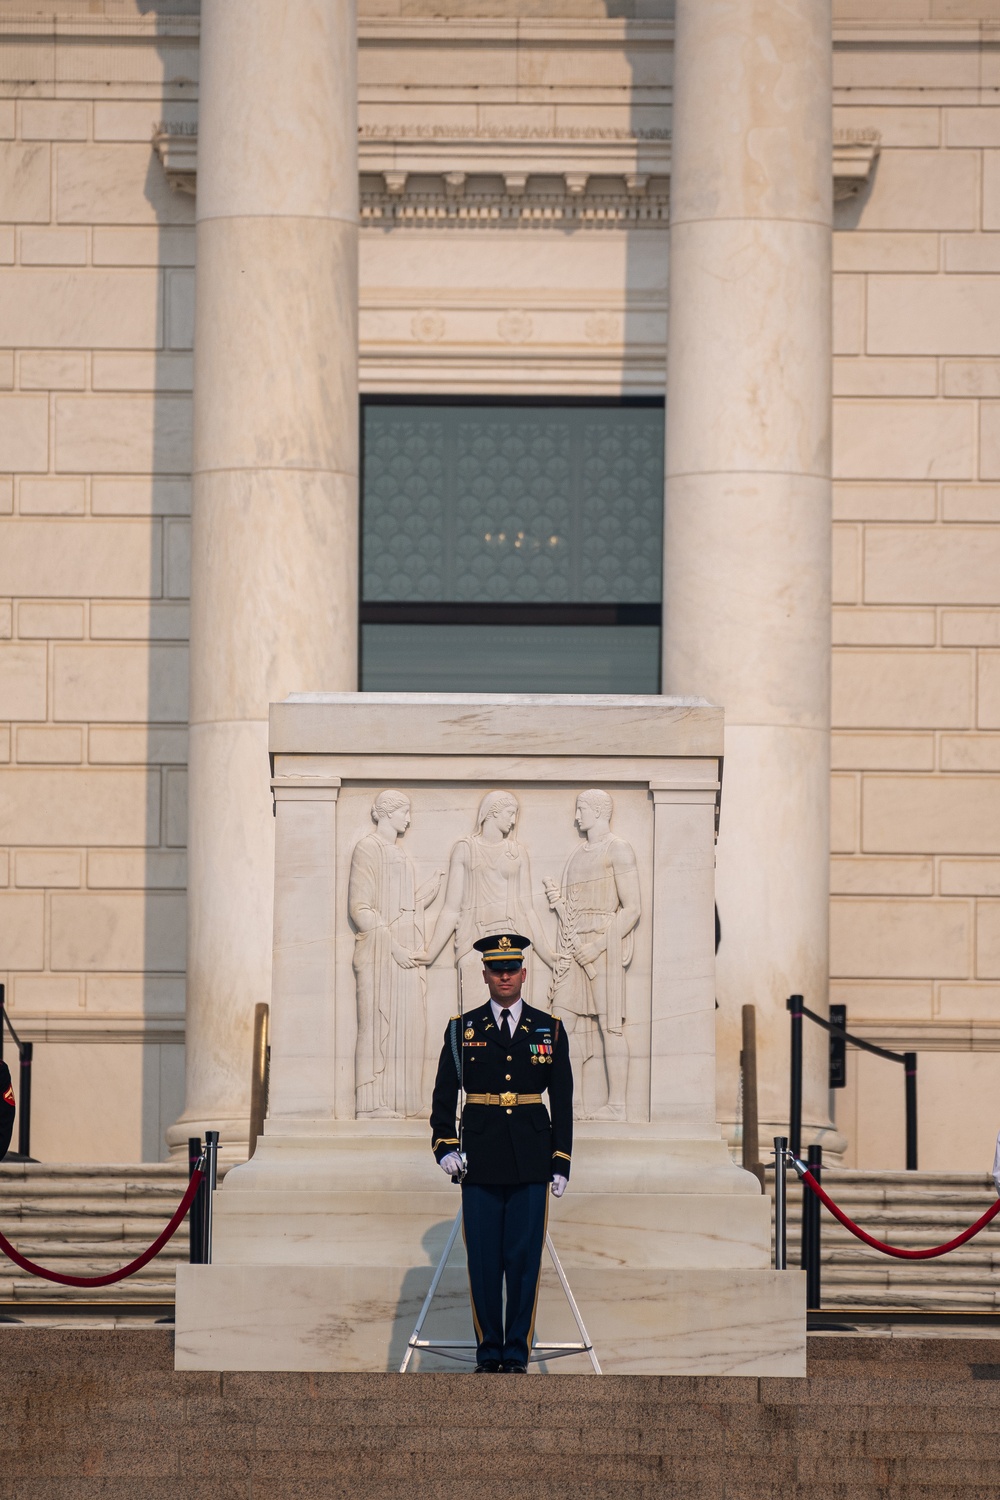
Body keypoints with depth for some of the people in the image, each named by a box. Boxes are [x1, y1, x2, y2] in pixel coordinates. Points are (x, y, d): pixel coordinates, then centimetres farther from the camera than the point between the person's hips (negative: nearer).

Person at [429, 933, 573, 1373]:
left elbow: (562, 1102, 8)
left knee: (524, 1259, -1)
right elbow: (444, 1094, 7)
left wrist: (561, 1163, 3)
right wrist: (444, 1146, -5)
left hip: (530, 1164, 0)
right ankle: (488, 1355, 8)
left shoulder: (549, 1029, 7)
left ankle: (517, 1354, 6)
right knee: (483, 1260, 0)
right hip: (480, 1163, 0)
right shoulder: (462, 1028, 6)